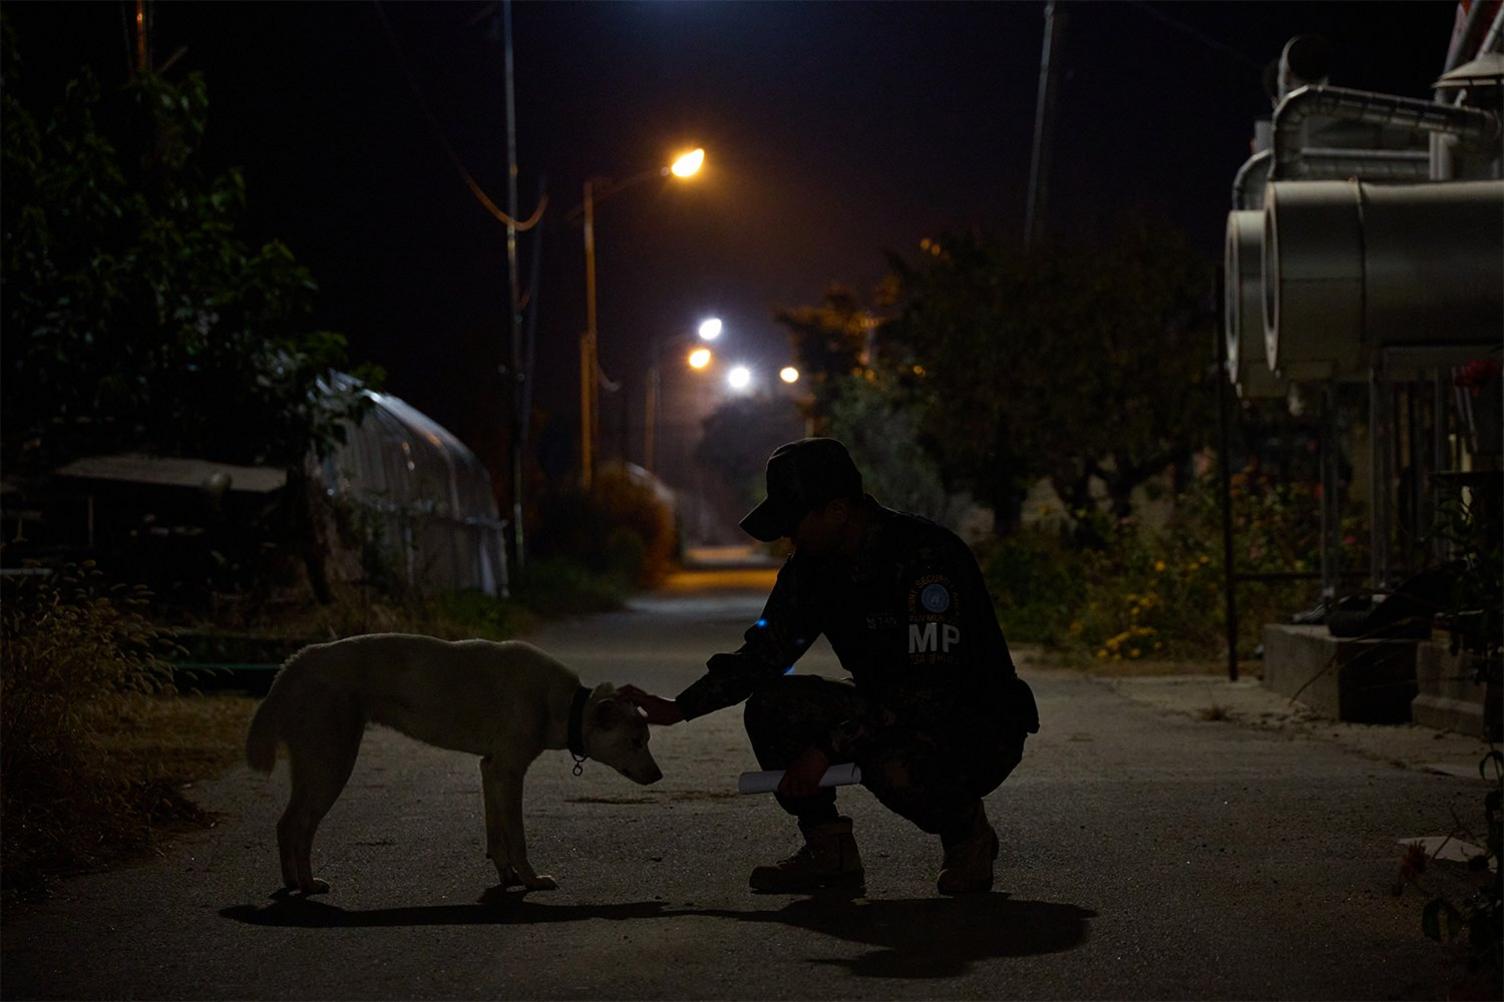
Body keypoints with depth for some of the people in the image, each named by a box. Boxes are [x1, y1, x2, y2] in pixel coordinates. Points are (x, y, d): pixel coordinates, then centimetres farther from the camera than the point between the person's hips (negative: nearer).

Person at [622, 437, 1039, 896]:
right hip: (890, 711, 8)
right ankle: (830, 855, 0)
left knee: (893, 768, -38)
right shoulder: (813, 565, 0)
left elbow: (931, 689, -32)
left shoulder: (927, 558, -27)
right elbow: (762, 654, 7)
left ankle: (967, 833, -5)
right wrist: (678, 708, -6)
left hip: (979, 731, -8)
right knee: (770, 706, -10)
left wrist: (829, 747, -32)